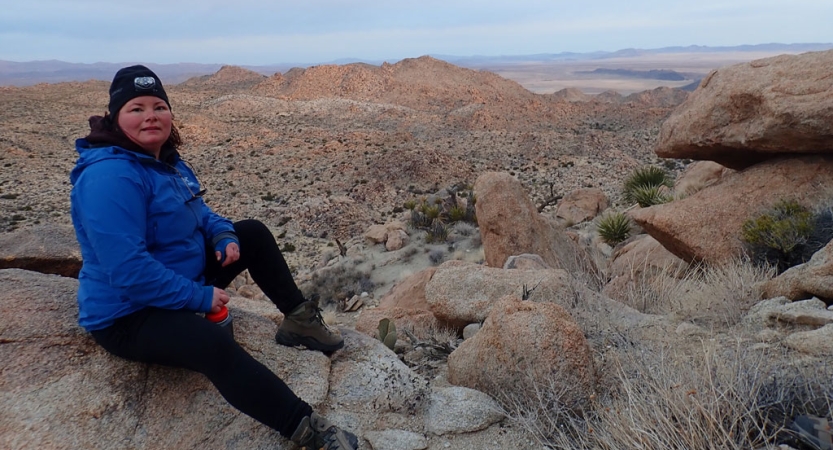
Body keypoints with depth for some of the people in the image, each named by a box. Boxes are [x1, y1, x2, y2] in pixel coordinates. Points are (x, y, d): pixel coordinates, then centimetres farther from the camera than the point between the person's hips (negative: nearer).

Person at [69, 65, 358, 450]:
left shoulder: (165, 159, 4)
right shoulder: (109, 176, -26)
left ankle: (298, 318, 11)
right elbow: (127, 270, -32)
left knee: (253, 233, 10)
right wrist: (199, 297, -25)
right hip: (127, 315, -10)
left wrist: (224, 235, -5)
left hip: (182, 281, 10)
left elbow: (197, 213, 17)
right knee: (216, 346, -37)